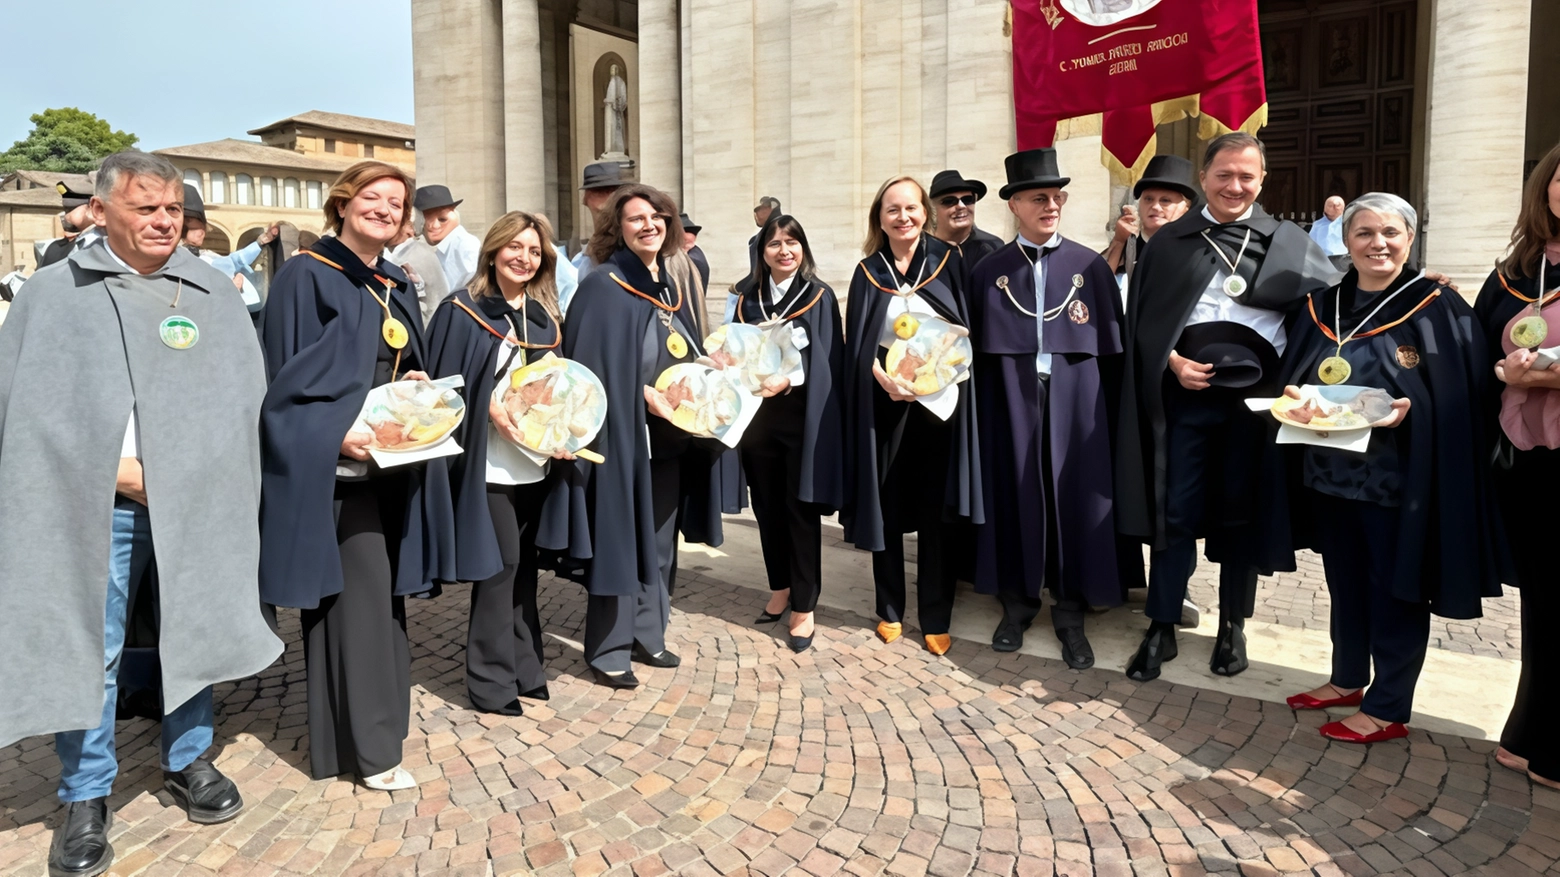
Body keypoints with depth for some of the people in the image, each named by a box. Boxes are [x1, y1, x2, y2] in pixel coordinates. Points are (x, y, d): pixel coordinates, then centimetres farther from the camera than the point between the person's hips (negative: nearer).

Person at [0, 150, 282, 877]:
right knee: (87, 649, 5)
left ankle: (188, 761, 29)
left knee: (193, 629, 11)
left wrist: (192, 470, -5)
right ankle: (85, 797, 20)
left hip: (195, 497, 2)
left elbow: (245, 394, 5)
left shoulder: (213, 292, 7)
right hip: (94, 505, -1)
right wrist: (118, 470, -8)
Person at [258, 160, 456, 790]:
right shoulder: (307, 276, -7)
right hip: (336, 464, -7)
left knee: (380, 590, 12)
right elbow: (281, 376, -11)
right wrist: (336, 432, -23)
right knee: (359, 593, -7)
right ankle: (369, 745, 3)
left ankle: (365, 720, 26)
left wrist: (418, 386, 0)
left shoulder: (396, 286, 15)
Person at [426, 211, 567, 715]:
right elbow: (446, 384, -7)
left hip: (537, 463, 5)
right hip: (490, 465, -5)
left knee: (523, 566, 12)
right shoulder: (463, 312, -4)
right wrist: (490, 409, -19)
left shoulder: (544, 317, 13)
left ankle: (524, 665, 24)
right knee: (499, 566, -2)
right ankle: (493, 679, 11)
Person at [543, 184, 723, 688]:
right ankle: (607, 651, 13)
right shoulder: (604, 286, -9)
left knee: (659, 538, 14)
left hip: (672, 435, 7)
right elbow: (592, 365, -16)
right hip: (623, 435, -7)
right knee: (620, 539, 0)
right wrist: (647, 394, -23)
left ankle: (647, 635, 28)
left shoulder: (676, 282, 12)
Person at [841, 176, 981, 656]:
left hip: (940, 399, -1)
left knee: (936, 512, 2)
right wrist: (883, 377, -15)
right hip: (883, 402, 1)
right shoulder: (868, 272, 6)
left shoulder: (948, 261, 3)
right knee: (885, 507, 5)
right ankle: (890, 610, 20)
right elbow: (856, 344, 2)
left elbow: (968, 328, 2)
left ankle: (936, 618, 13)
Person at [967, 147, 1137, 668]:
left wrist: (1109, 414, -2)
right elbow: (977, 351, 3)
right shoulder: (989, 271, 5)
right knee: (1015, 494, 6)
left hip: (1075, 399, 0)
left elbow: (1111, 347, 3)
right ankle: (1018, 602, 21)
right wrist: (985, 411, -3)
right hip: (1011, 400, 0)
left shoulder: (1090, 266, 4)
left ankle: (1070, 613, 16)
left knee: (1074, 496, 3)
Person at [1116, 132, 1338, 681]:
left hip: (1255, 394, 1)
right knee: (1175, 511, 2)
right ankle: (1161, 629, 12)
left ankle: (1233, 627, 22)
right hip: (1183, 391, 0)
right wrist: (1173, 362, -11)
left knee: (1241, 512, 8)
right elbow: (1142, 318, 5)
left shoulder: (1288, 243, 10)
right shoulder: (1169, 242, 9)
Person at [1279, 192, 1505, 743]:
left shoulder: (1439, 308, -5)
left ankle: (1388, 709, 17)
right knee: (1345, 582, 16)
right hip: (1330, 472, 5)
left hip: (1400, 478, -5)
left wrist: (1409, 411, -24)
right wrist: (1294, 399, -6)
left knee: (1396, 588, 5)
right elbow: (1292, 377, 14)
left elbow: (1464, 397, -8)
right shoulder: (1323, 307, 8)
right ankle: (1347, 681, 33)